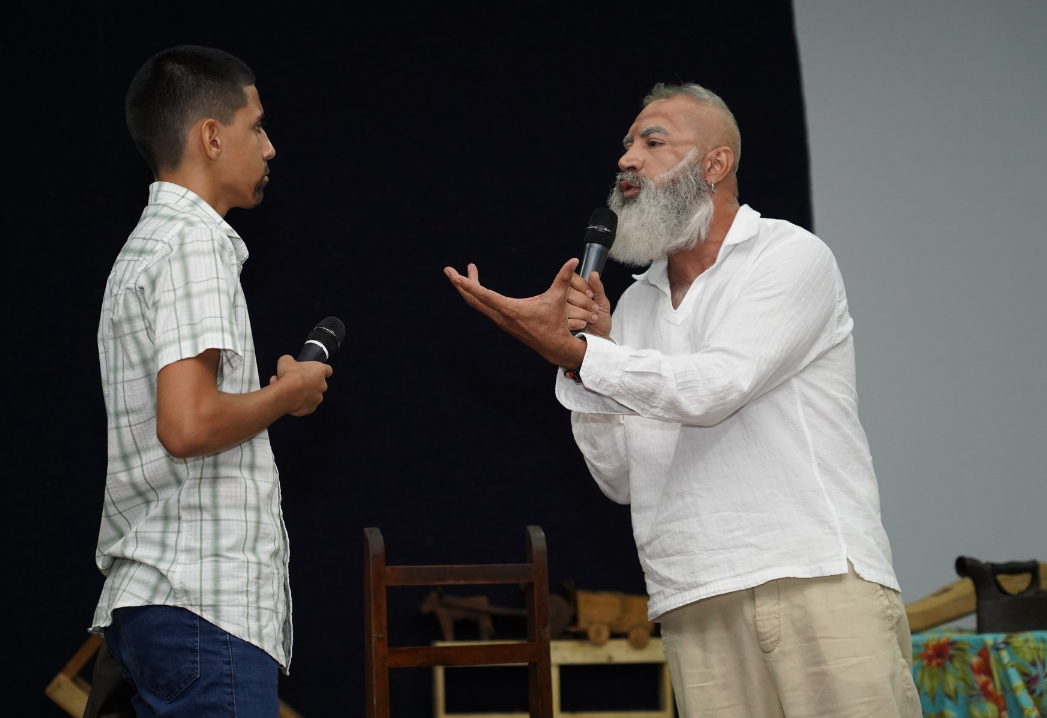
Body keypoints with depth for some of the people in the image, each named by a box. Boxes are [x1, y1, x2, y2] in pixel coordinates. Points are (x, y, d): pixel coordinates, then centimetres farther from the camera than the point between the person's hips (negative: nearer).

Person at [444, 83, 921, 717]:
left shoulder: (792, 257, 2)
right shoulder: (634, 304, 19)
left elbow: (714, 387, -13)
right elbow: (620, 478, 12)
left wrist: (570, 351, -11)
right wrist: (591, 347, 1)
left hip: (820, 576, -4)